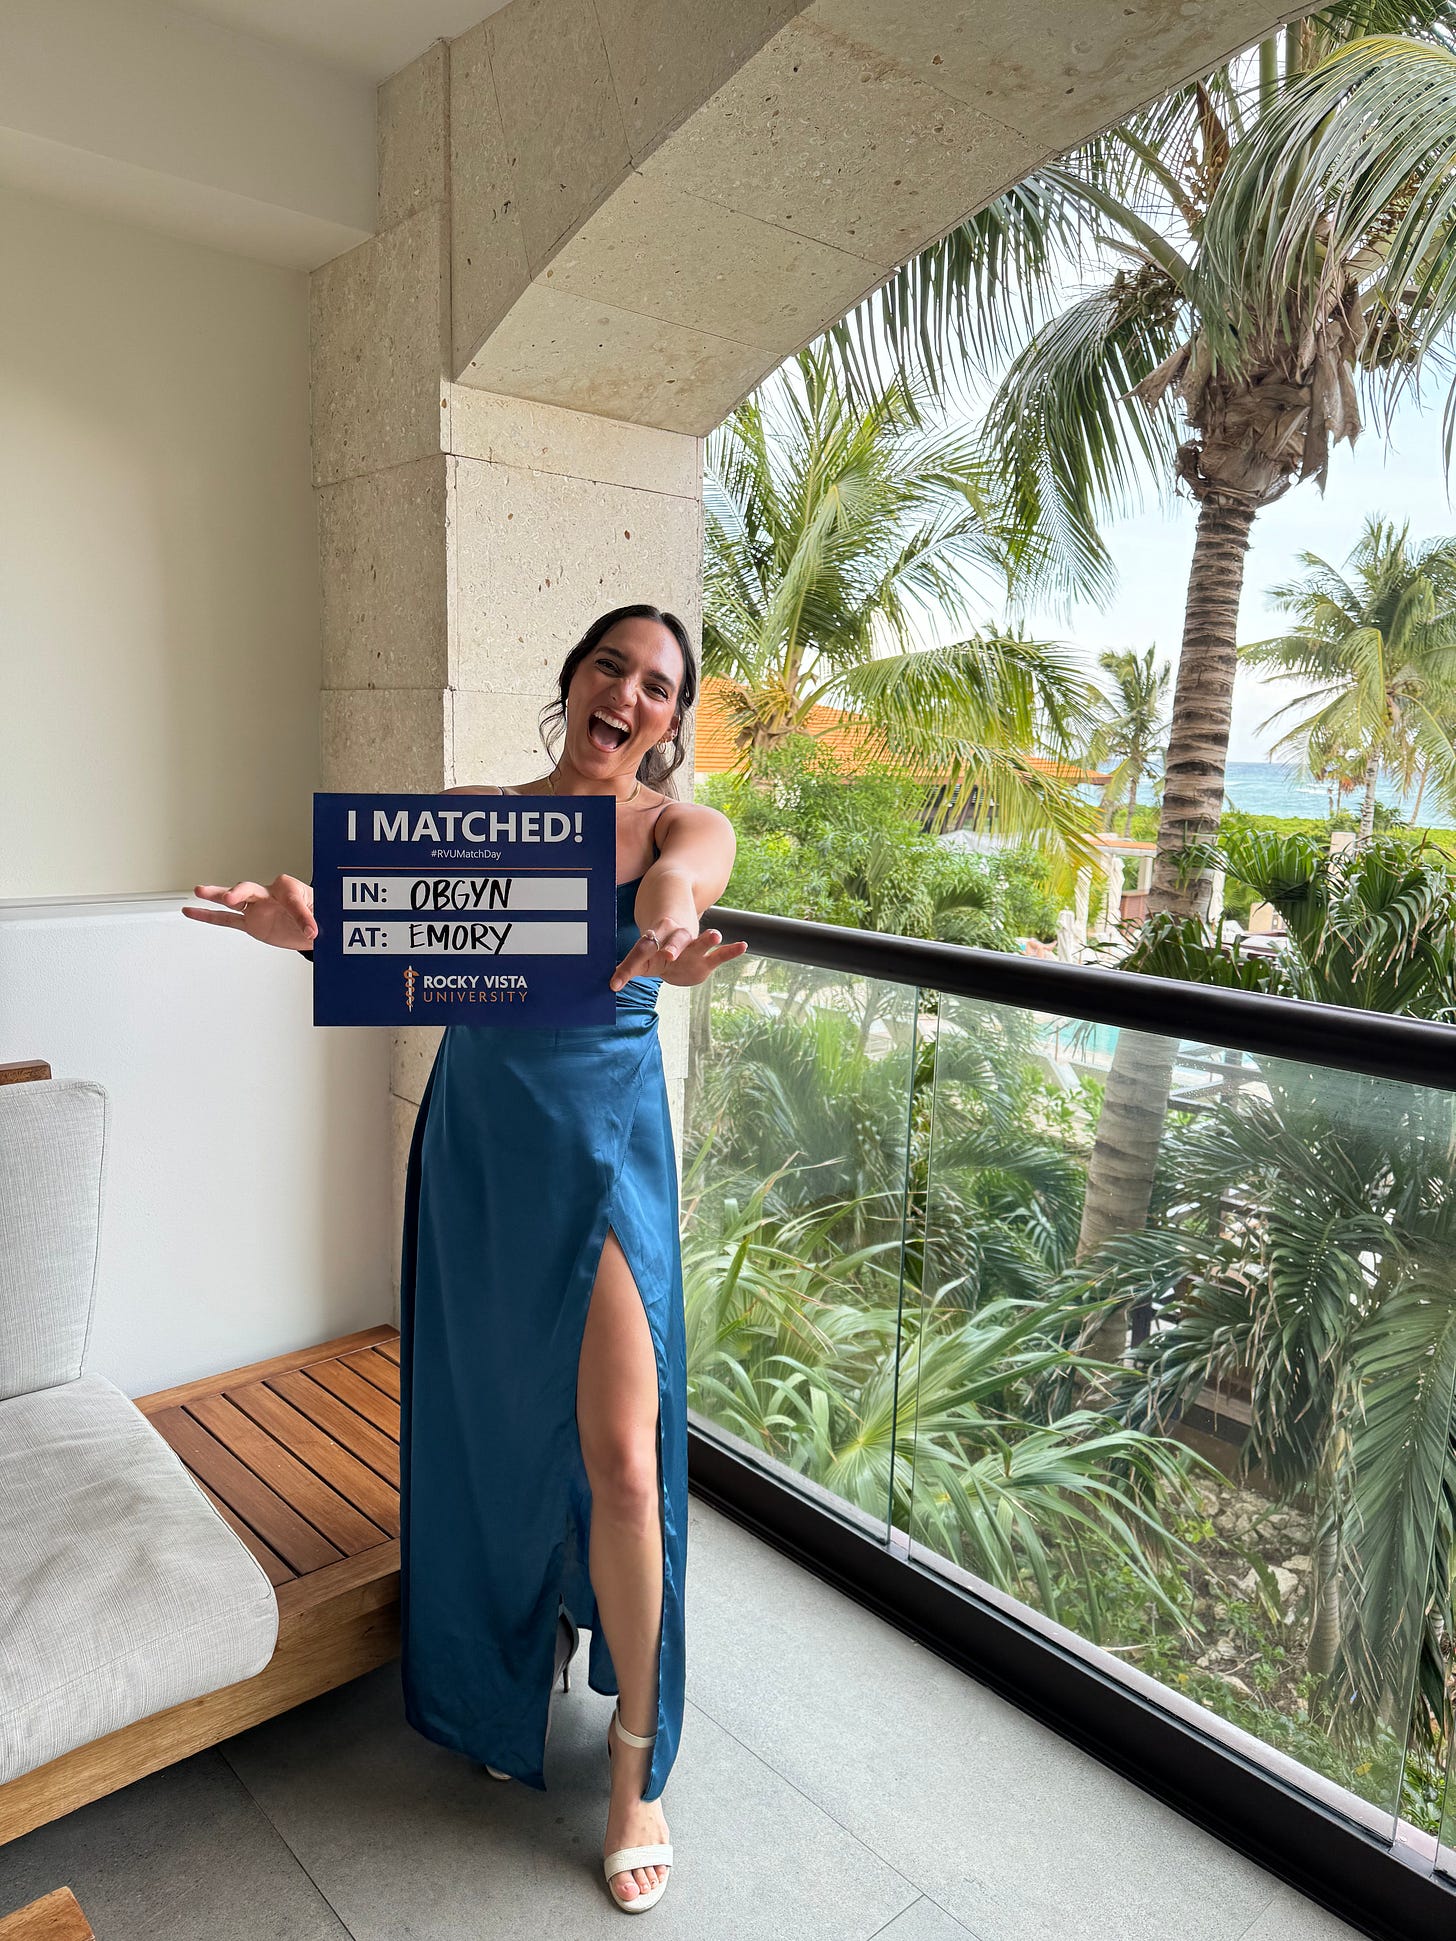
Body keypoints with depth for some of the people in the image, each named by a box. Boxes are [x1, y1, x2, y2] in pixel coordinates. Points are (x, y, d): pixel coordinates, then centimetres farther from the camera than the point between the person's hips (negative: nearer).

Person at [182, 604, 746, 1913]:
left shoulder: (687, 828, -3)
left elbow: (675, 883, -27)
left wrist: (665, 930, -52)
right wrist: (317, 932, -36)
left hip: (606, 1147, -2)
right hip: (477, 1142, 3)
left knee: (621, 1461, -4)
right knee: (494, 1423, 16)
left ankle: (638, 1757, 21)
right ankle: (520, 1667, 44)